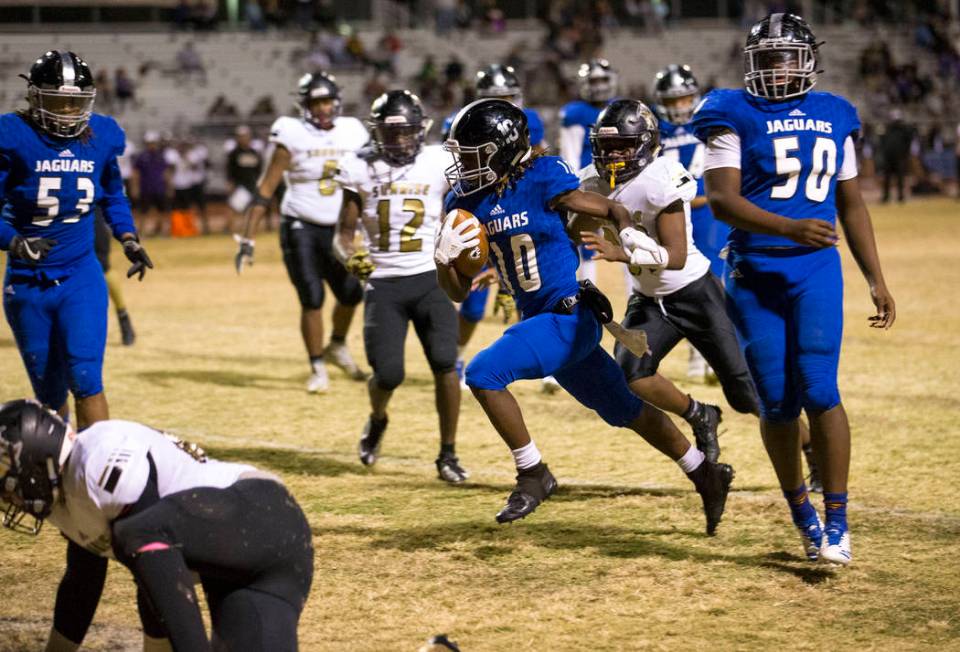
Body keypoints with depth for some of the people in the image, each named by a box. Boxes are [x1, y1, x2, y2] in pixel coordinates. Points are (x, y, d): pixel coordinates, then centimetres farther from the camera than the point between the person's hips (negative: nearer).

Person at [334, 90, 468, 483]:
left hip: (430, 278, 0)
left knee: (445, 364, -15)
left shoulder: (439, 165, 0)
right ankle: (377, 420, 30)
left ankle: (448, 455, -1)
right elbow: (344, 233, 5)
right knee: (388, 374, -7)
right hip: (383, 283, 0)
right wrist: (350, 257, -16)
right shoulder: (362, 171, 1)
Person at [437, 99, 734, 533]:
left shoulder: (542, 182, -17)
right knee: (624, 411, 18)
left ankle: (533, 475, -6)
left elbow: (613, 209, -6)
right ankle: (706, 475, 35)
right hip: (538, 318, 7)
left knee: (484, 373, -22)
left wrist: (629, 237, -27)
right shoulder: (467, 201, 2)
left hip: (569, 317, -7)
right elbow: (457, 291, 5)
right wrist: (443, 257, -16)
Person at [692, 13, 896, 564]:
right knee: (776, 402, 3)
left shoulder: (834, 117, 10)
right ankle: (802, 512, 23)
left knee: (818, 389, -12)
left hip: (816, 270, 1)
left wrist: (877, 280, 15)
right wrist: (789, 228, -29)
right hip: (754, 274, -1)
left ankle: (837, 521, -7)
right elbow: (723, 199, -15)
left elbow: (852, 204, 18)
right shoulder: (735, 116, -3)